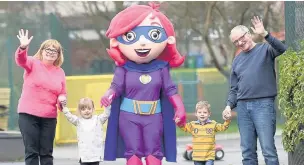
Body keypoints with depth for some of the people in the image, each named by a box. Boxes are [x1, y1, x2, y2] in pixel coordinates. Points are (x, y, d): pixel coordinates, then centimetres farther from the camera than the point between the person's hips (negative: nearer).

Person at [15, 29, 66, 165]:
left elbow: (62, 94, 20)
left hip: (49, 117, 3)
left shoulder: (60, 72, 11)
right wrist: (23, 47, -43)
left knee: (46, 152, 5)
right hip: (28, 114, -3)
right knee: (31, 151, -4)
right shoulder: (33, 63, 1)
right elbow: (21, 60, -22)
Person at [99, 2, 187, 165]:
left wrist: (180, 108, -6)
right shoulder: (123, 69, -6)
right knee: (133, 152, 3)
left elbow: (170, 90, 1)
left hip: (154, 117, 1)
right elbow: (116, 86, -6)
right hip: (129, 116, -1)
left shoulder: (161, 68, -3)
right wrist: (109, 95, -28)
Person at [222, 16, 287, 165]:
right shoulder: (237, 60, 20)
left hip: (263, 104, -5)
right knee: (247, 151, 4)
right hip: (242, 106, 5)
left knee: (268, 149, -10)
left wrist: (265, 34, -27)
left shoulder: (265, 49, 4)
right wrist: (229, 105, 6)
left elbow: (282, 49, -18)